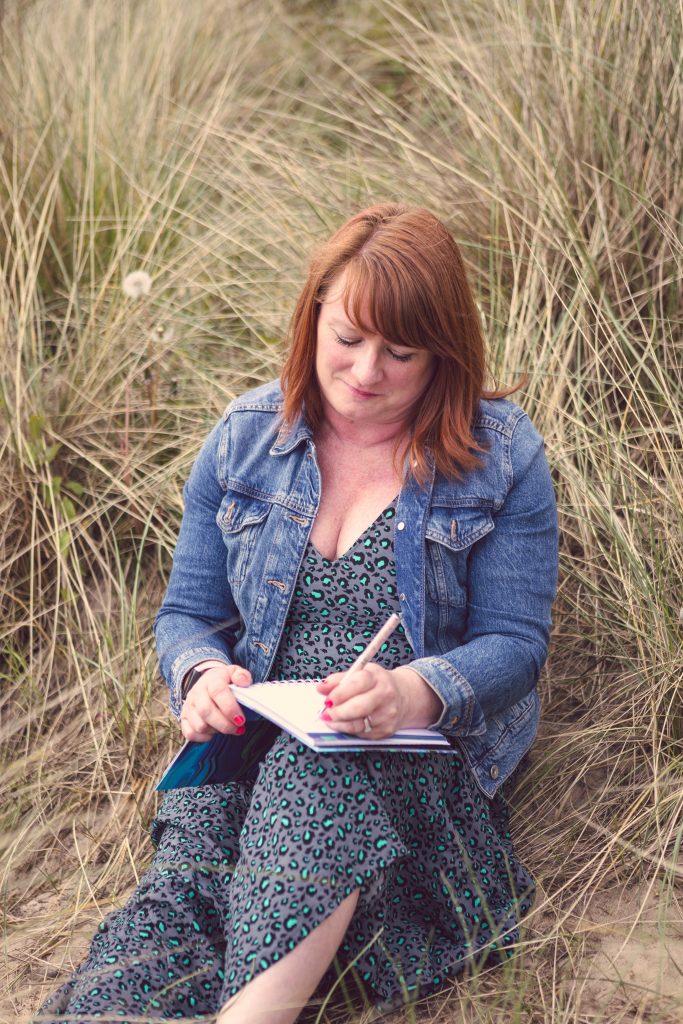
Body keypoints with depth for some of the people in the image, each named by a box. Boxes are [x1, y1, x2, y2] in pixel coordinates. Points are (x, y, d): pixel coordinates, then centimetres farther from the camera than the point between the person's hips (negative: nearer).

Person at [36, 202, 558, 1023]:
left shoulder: (501, 455, 0)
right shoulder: (245, 436, 9)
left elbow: (515, 644, -3)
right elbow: (188, 611, 13)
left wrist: (417, 692, -25)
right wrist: (202, 675, -13)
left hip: (427, 748, -2)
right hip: (259, 743, 2)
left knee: (315, 775, -39)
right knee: (182, 884, -31)